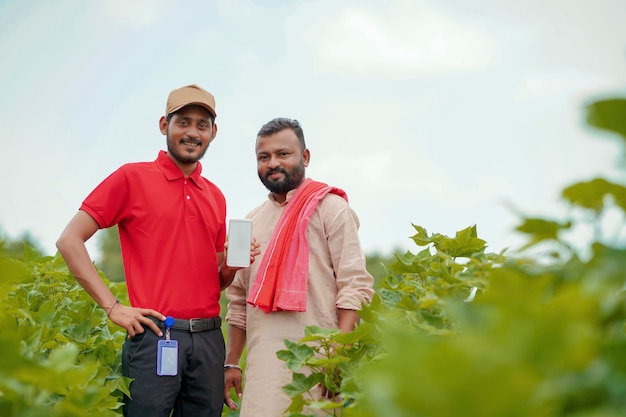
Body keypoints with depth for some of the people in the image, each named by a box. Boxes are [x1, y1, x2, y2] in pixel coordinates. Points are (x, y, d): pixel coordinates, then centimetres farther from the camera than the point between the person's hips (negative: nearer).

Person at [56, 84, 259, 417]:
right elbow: (69, 241, -6)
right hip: (154, 336, -5)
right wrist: (113, 307, -11)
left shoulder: (216, 196, 14)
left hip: (209, 338, 5)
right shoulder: (132, 177, -1)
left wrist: (233, 265, 0)